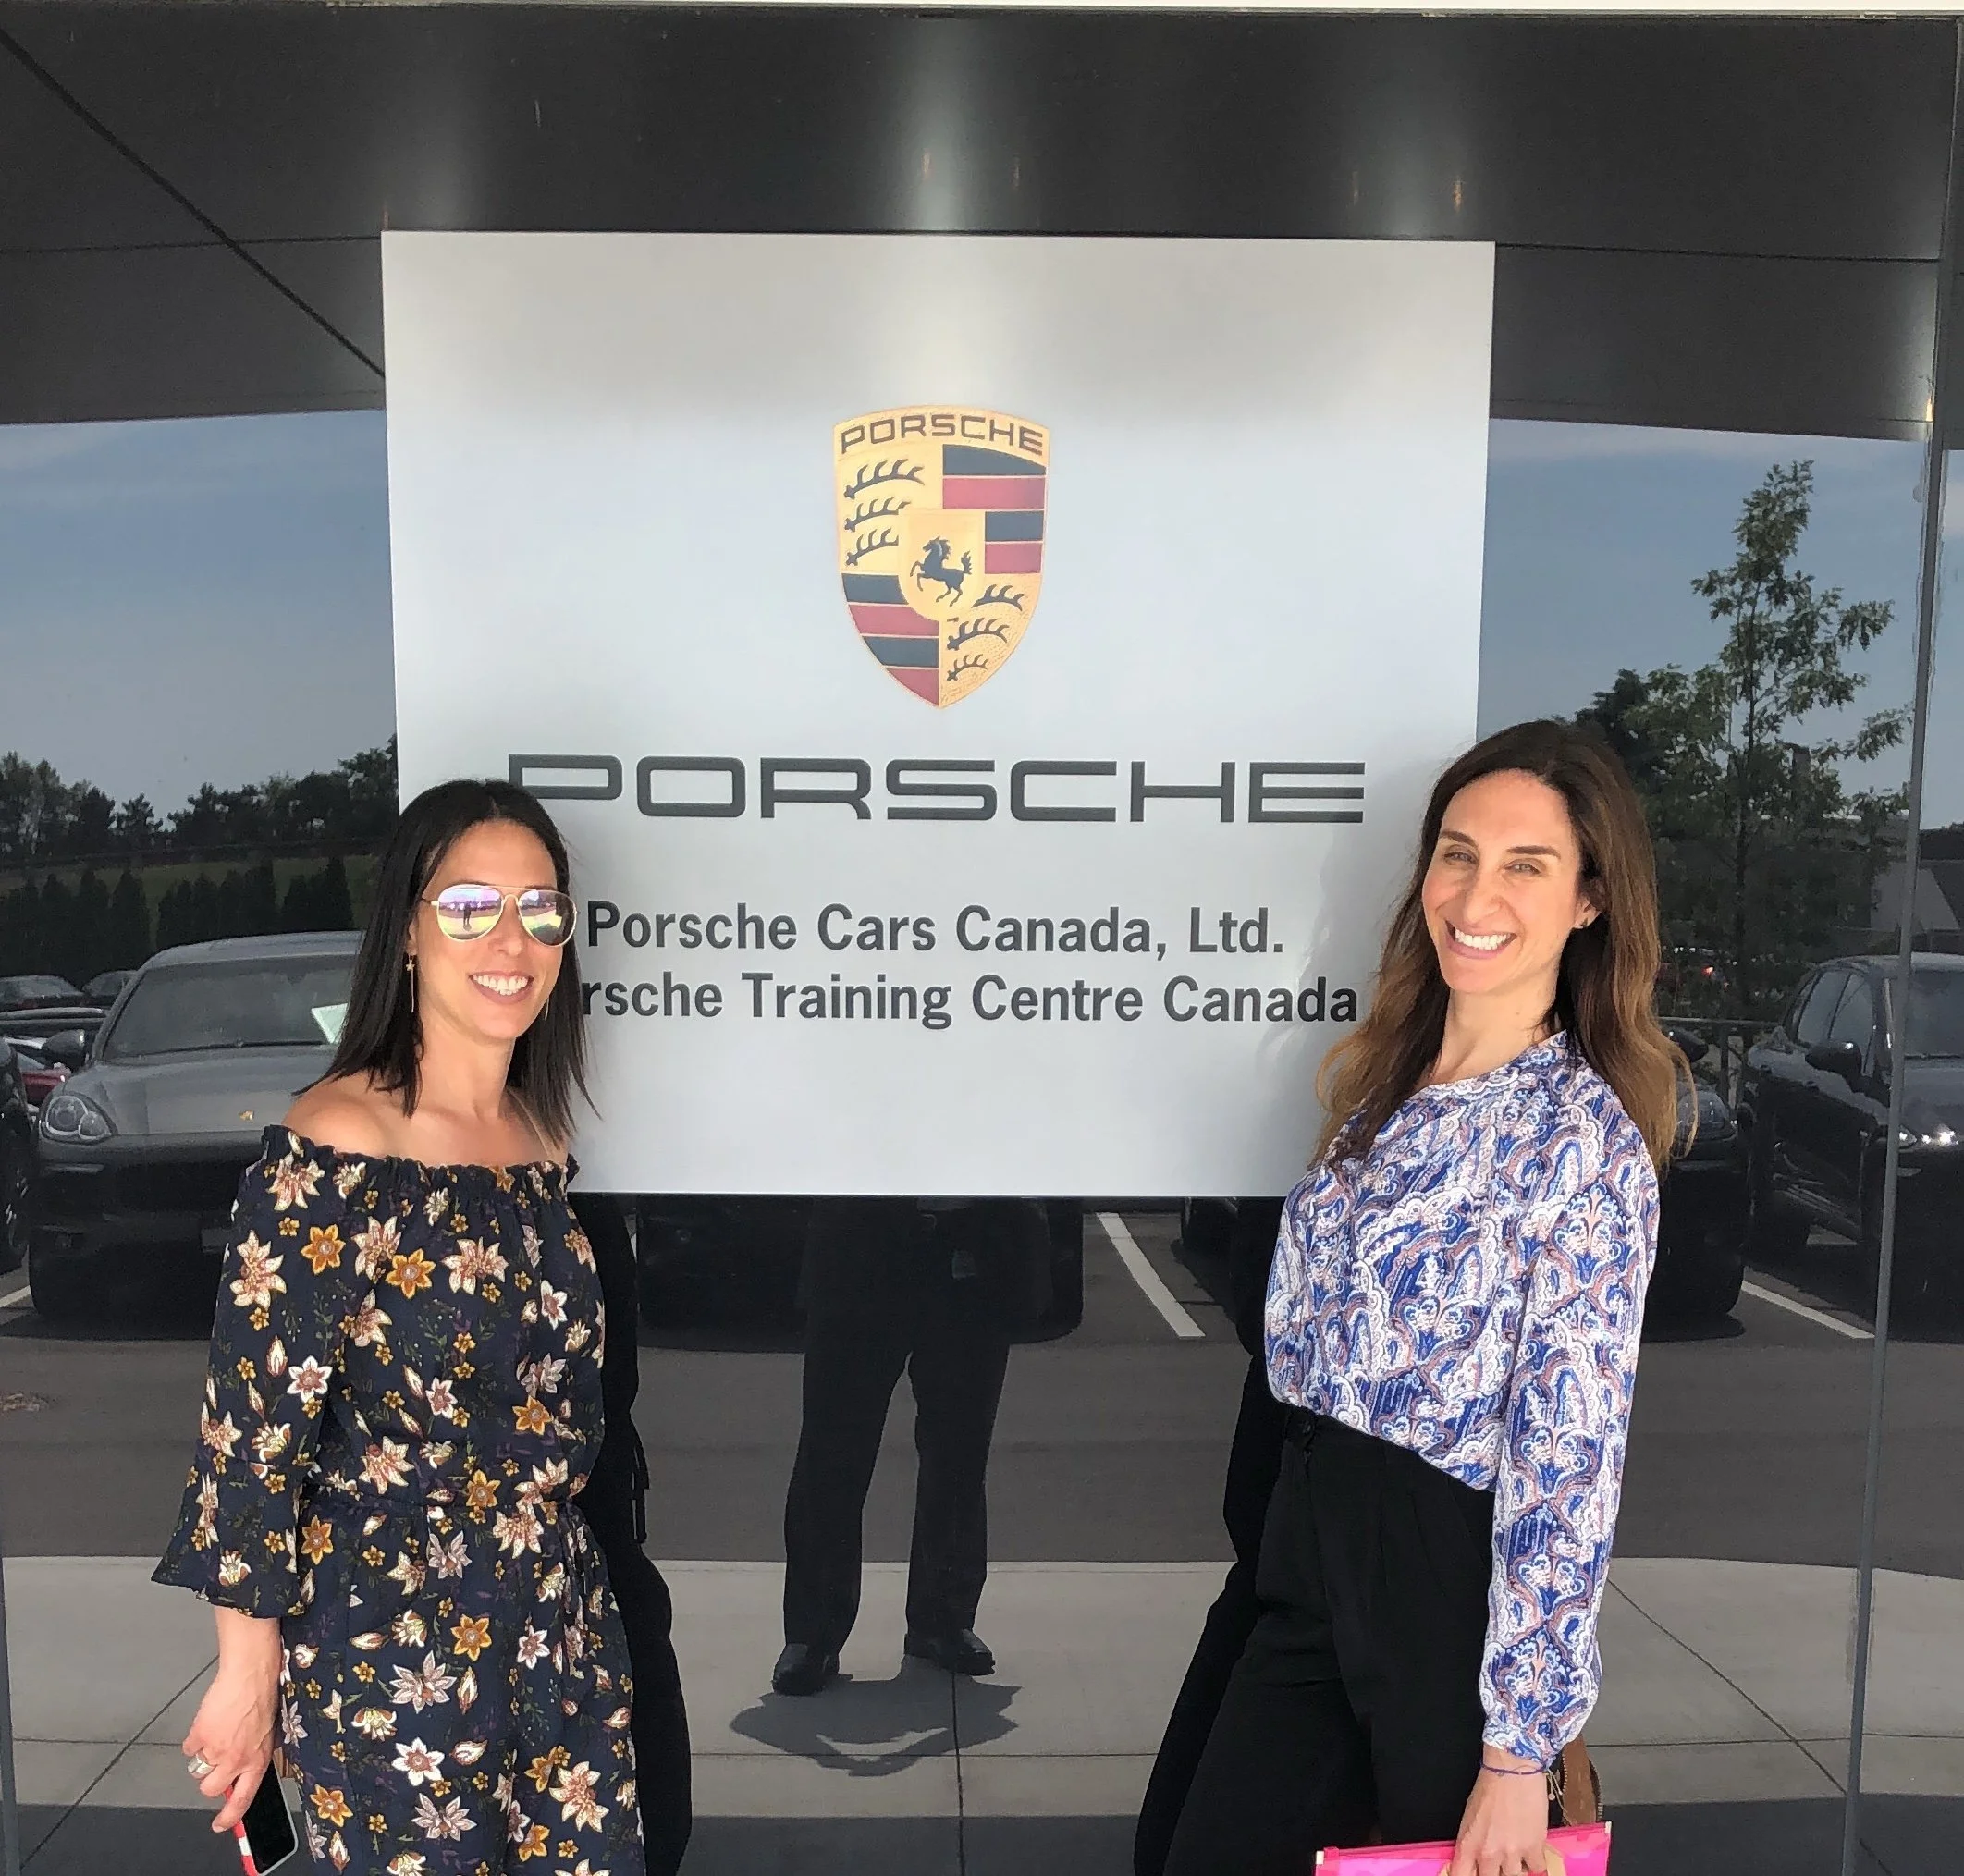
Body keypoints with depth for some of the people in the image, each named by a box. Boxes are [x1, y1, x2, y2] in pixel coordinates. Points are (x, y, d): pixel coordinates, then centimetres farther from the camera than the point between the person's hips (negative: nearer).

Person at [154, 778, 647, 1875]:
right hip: (388, 1645, -6)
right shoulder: (334, 1148, -19)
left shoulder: (542, 1141, 3)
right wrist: (248, 1673, -11)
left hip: (560, 1621, 6)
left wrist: (571, 1598, 15)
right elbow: (252, 1428, -16)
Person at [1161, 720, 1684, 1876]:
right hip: (1311, 1535, 6)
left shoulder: (1586, 1138, -17)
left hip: (1455, 1572, -6)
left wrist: (1518, 1752, -16)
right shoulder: (1387, 1078, 5)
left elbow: (1570, 1455, -18)